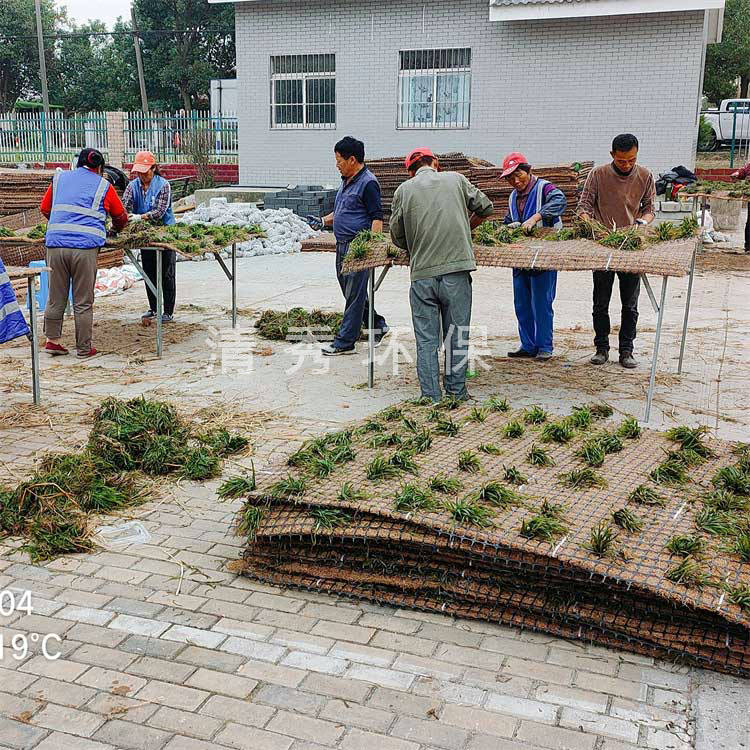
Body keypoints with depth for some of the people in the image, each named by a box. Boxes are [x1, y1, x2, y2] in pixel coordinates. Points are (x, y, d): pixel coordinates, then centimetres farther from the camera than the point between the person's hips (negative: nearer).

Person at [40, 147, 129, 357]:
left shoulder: (59, 178, 17)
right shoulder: (103, 186, 10)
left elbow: (45, 209, 23)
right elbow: (121, 217, 19)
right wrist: (116, 228, 41)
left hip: (55, 243, 3)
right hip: (85, 247, -3)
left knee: (56, 297, 13)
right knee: (83, 302, 3)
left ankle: (52, 340, 17)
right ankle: (84, 348, 9)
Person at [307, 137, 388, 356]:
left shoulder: (368, 183, -12)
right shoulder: (346, 181, 17)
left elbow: (377, 218, -16)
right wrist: (323, 221, 16)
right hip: (342, 245, 10)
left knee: (354, 295, -4)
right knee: (349, 290, 16)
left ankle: (345, 342, 0)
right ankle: (378, 326, 30)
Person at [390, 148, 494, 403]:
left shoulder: (404, 189, 6)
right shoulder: (455, 179, 8)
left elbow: (397, 236, 9)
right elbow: (485, 207, 17)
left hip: (422, 274, 0)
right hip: (457, 270, 0)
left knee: (426, 339, 6)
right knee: (456, 336, 10)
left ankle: (431, 397, 7)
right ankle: (456, 391, 16)